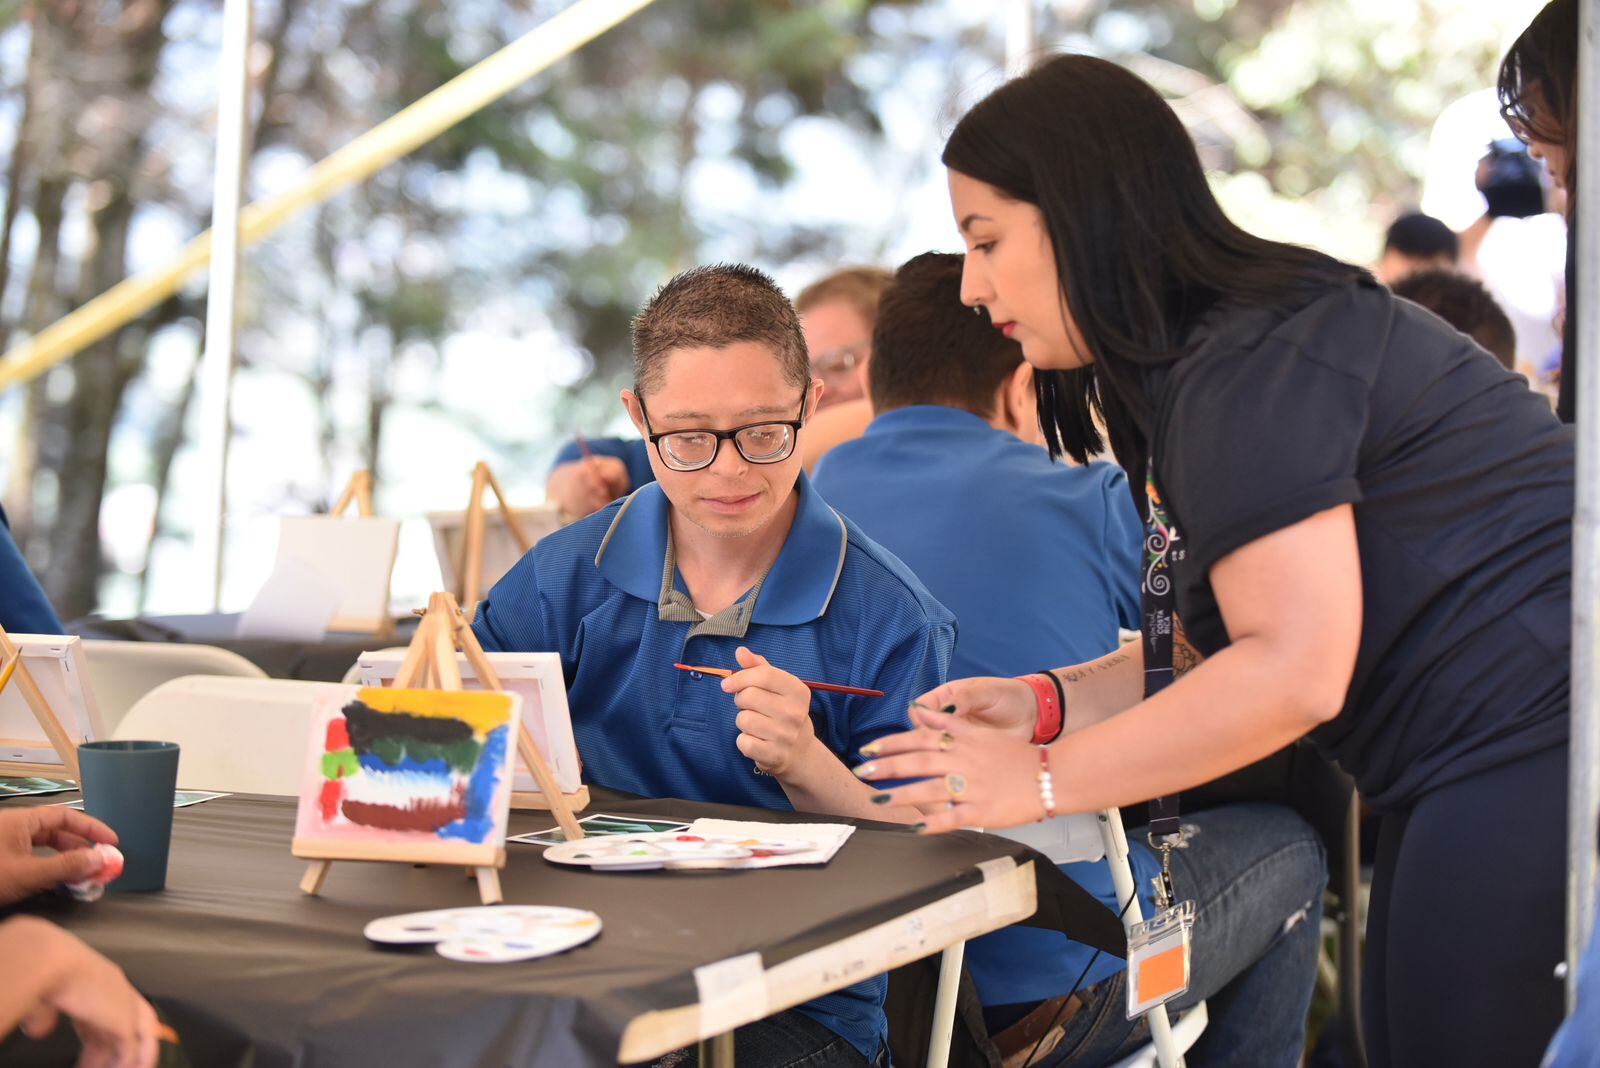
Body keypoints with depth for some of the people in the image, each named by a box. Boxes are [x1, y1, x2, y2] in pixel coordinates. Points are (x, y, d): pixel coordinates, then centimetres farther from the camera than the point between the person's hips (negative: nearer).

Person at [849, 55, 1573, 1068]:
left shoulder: (1246, 367, -17)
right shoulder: (1189, 371, 15)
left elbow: (1294, 670, -24)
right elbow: (1228, 650, 16)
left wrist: (1042, 781, -17)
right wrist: (1044, 706, 4)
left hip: (1539, 741, -11)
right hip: (1480, 764, 11)